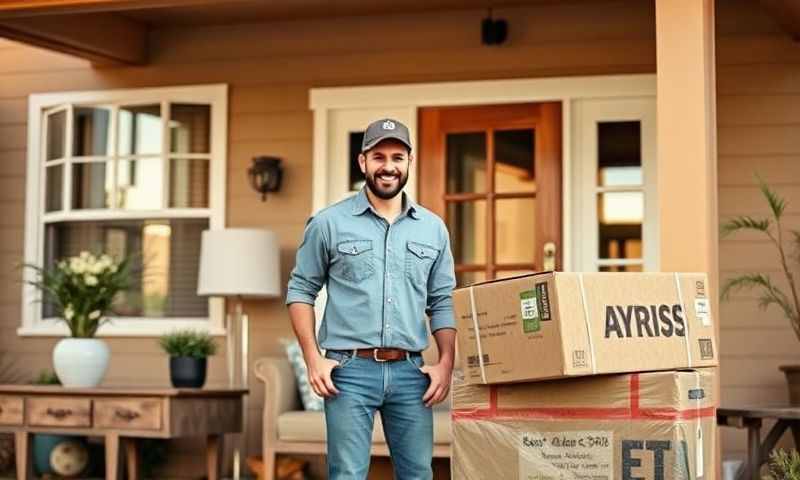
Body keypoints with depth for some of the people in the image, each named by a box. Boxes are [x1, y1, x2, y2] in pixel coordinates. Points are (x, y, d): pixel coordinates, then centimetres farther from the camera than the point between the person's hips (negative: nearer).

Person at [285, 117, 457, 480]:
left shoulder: (433, 228, 10)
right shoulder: (329, 223, 1)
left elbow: (443, 303, 12)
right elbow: (301, 290, 5)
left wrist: (447, 362, 0)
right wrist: (313, 358, -5)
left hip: (410, 371, 3)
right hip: (350, 370, -3)